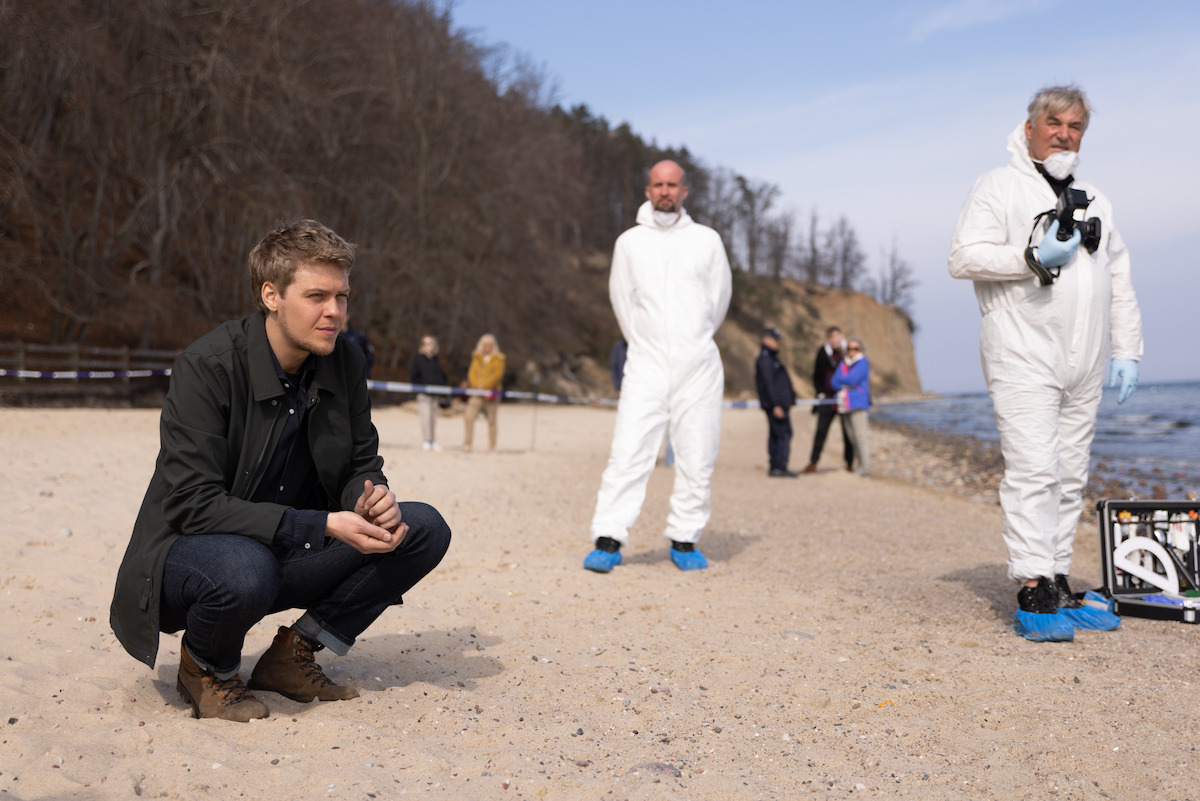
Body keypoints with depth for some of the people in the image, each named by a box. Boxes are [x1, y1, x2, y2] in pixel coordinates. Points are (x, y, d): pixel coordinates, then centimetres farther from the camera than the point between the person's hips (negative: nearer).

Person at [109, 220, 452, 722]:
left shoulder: (346, 365, -3)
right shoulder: (206, 366, -21)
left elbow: (361, 466, 7)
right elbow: (194, 503, -25)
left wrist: (372, 499, -20)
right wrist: (323, 526, -31)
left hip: (290, 553, 6)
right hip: (189, 552, -6)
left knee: (423, 529, -10)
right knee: (245, 569, -41)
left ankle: (292, 653, 1)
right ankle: (207, 668, -4)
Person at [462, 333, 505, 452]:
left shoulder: (498, 359, 4)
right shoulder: (477, 358, 15)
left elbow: (497, 374, -6)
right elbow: (472, 373, 8)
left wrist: (484, 386, -15)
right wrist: (476, 386, -10)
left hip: (491, 392, -2)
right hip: (476, 393, 2)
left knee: (491, 421, 2)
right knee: (469, 417, -13)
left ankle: (492, 446, 9)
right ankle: (467, 444, -12)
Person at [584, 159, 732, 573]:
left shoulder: (707, 240, 8)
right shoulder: (629, 242, 7)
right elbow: (622, 301, 14)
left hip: (698, 367, 1)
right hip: (646, 365, -1)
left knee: (697, 460, 1)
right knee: (628, 453, -10)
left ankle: (685, 540, 14)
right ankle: (608, 541, -5)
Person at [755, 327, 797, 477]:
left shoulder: (772, 358, 21)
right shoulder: (764, 359, -12)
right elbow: (767, 384, -18)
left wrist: (787, 403, 23)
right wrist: (775, 405, -22)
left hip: (781, 404, 10)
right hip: (775, 405, -10)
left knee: (775, 435, 11)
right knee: (783, 434, -12)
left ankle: (775, 467, 14)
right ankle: (779, 468, -12)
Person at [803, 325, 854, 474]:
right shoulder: (823, 352, 2)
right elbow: (817, 375, 11)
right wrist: (820, 392, 2)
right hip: (827, 398, 1)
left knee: (847, 432, 6)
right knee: (821, 431, -1)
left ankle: (850, 463, 15)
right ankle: (813, 464, 1)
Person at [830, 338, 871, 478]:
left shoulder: (863, 362, 0)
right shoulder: (843, 364, 18)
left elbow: (853, 379, -13)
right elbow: (834, 383, 9)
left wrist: (840, 378, 4)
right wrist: (847, 384, -8)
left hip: (857, 404, -6)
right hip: (845, 405, 6)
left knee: (860, 436, -11)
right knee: (852, 438, 4)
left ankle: (865, 469, -11)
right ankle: (861, 466, 7)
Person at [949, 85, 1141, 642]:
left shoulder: (1094, 201, 22)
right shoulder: (999, 188, 2)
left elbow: (1119, 282, 22)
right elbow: (964, 257, -10)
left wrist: (1127, 350, 14)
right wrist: (1034, 257, -18)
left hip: (1083, 365, 7)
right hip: (1022, 358, -7)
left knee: (1070, 476, 7)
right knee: (1033, 469, -14)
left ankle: (1058, 585, 14)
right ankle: (1032, 593, -13)